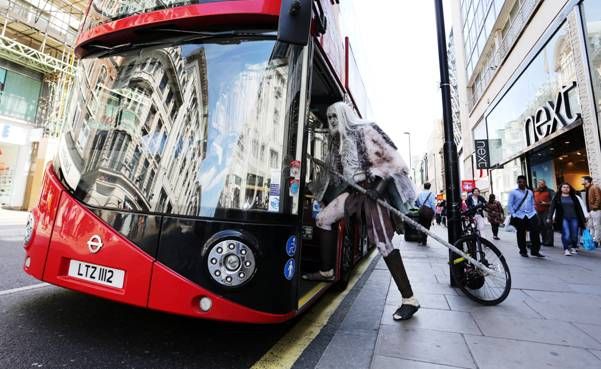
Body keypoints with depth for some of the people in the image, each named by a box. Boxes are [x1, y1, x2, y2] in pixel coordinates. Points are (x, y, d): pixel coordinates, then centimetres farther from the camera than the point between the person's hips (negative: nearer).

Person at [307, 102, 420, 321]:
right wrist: (316, 190, 16)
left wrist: (380, 185, -23)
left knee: (383, 243, -13)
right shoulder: (337, 141, 15)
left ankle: (409, 300, -3)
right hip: (353, 190, 8)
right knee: (323, 219, 6)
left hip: (372, 189, -8)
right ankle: (327, 272, 19)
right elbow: (333, 170, 20)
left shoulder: (364, 130, -7)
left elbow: (390, 157, -14)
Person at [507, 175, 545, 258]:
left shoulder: (530, 192, 14)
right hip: (519, 216, -3)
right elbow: (509, 205, -3)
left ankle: (535, 251, 8)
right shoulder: (513, 192, 1)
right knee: (521, 235, 5)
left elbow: (533, 204, 19)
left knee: (535, 232, -4)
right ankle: (523, 251, 17)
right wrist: (513, 215, -10)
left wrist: (534, 212, 7)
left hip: (531, 215, 3)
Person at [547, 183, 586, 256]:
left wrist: (583, 219, 6)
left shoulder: (574, 197, 10)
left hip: (574, 218, 3)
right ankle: (566, 249, -3)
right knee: (566, 235, -12)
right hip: (564, 219, -2)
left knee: (574, 235, 3)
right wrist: (549, 218, -12)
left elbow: (579, 208, 9)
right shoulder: (557, 197, 3)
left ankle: (573, 248, 22)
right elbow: (552, 208, -2)